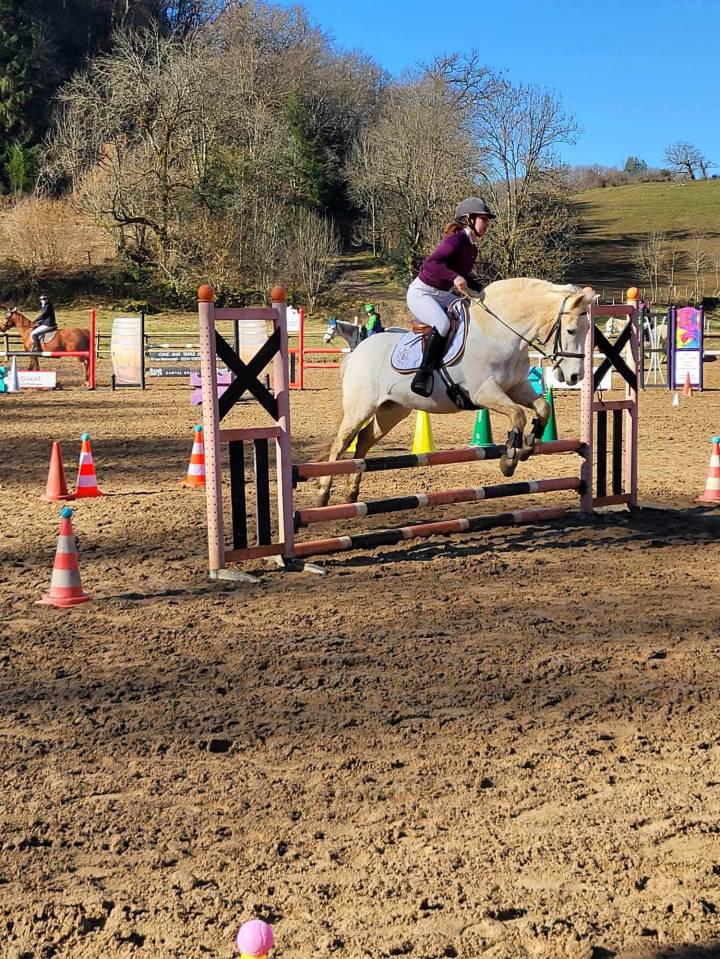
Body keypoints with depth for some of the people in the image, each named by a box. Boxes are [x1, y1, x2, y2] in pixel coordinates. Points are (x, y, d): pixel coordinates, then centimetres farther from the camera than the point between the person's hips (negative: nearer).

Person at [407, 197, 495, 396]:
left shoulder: (472, 247, 7)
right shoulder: (456, 240, -21)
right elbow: (429, 264, -32)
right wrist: (454, 277, -43)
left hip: (444, 295, 10)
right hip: (422, 292, -10)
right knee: (442, 324, -34)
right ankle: (423, 375, -28)